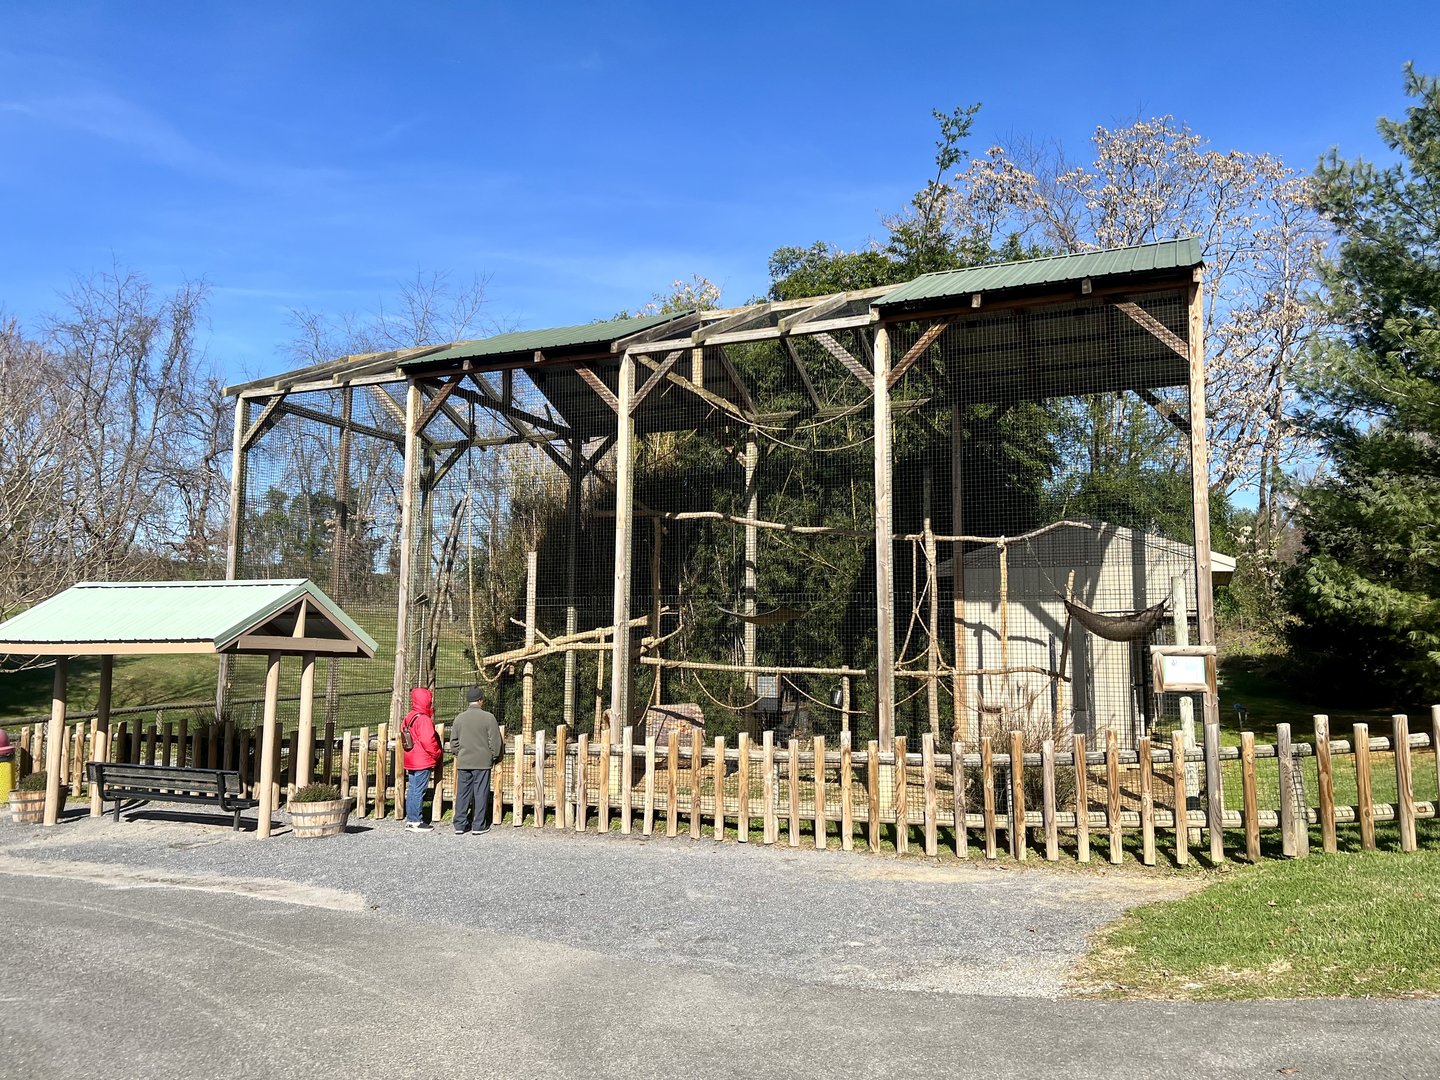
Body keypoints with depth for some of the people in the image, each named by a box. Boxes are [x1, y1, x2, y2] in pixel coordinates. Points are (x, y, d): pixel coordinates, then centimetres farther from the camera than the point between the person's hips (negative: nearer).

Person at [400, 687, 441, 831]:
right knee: (419, 790, -4)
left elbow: (403, 736, 18)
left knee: (412, 789, 14)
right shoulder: (423, 719, -19)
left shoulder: (408, 717, 10)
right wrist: (436, 753, -8)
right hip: (423, 761, -9)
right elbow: (428, 740, -24)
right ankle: (416, 821, -1)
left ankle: (410, 819, 20)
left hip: (411, 760, 9)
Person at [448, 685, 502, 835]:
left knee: (462, 793, 9)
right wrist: (494, 757, 7)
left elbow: (453, 742, 7)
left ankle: (460, 824, 12)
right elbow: (495, 741, -7)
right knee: (481, 793, 4)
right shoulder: (488, 717, -9)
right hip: (483, 762, -3)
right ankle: (479, 825, 8)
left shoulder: (459, 718, 2)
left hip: (463, 762, 3)